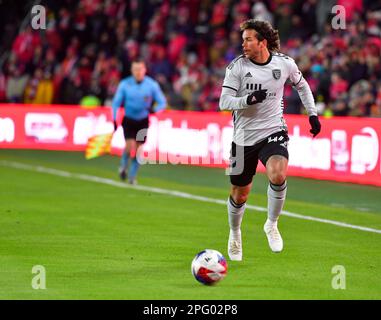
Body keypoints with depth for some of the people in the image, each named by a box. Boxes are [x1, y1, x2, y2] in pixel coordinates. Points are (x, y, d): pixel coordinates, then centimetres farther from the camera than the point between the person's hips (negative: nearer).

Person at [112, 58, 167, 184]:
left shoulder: (152, 85, -7)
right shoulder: (124, 84, -7)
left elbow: (162, 103, -3)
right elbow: (116, 103, 2)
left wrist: (154, 109, -24)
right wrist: (114, 119, -6)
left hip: (143, 121, 1)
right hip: (129, 120, -1)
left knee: (138, 149, 0)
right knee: (130, 146, -17)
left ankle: (132, 176, 16)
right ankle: (123, 165, 14)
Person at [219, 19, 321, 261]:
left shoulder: (284, 63, -3)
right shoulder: (237, 67, -8)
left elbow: (302, 85, 17)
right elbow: (224, 102, -11)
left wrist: (313, 114, 13)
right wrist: (249, 99, -28)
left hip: (274, 131, 0)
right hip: (244, 137, 0)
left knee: (278, 175, -29)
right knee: (240, 194, 8)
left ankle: (272, 225, -4)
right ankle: (235, 234, 39)